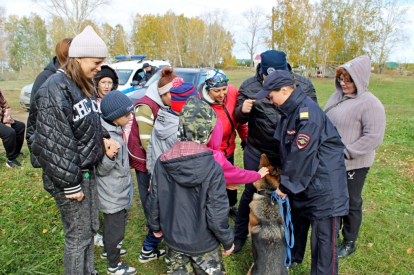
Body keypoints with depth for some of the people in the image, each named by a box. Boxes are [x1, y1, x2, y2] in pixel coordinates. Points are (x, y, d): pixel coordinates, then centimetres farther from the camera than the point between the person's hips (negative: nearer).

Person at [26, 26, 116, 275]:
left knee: (91, 226, 21)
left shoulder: (84, 86, 9)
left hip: (88, 170, 9)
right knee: (79, 235, 5)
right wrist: (70, 183, -18)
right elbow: (55, 142, -21)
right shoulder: (56, 89, -19)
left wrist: (103, 139, -1)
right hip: (69, 174, -9)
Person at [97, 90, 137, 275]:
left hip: (117, 191, 9)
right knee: (115, 229, 8)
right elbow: (101, 170, -26)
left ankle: (109, 249, 49)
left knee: (111, 222, 27)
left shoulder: (117, 130, 0)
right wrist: (110, 155, -40)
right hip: (112, 195, -9)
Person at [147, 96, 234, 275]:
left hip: (173, 239, 4)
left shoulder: (163, 163, -14)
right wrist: (228, 241, -5)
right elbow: (217, 213, -22)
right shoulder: (212, 168, -27)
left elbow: (154, 201, -4)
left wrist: (155, 226, 14)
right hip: (203, 244, -3)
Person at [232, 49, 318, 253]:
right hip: (257, 152, -1)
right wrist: (242, 111, -23)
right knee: (250, 192, 11)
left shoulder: (303, 85, -6)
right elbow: (239, 119, 1)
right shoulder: (249, 86, -6)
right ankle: (239, 235, 34)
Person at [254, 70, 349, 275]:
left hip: (323, 187, -9)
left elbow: (301, 156, -24)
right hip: (301, 185, 9)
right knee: (295, 228, 24)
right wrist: (285, 180, 8)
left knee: (323, 241, 5)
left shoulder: (308, 114, -24)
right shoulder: (290, 111, 5)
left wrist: (286, 185, -15)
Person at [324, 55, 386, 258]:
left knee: (351, 204, 11)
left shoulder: (370, 104, -17)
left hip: (354, 165, -7)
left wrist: (345, 152, -23)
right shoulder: (337, 96, 4)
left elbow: (373, 138, -22)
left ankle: (349, 243, 31)